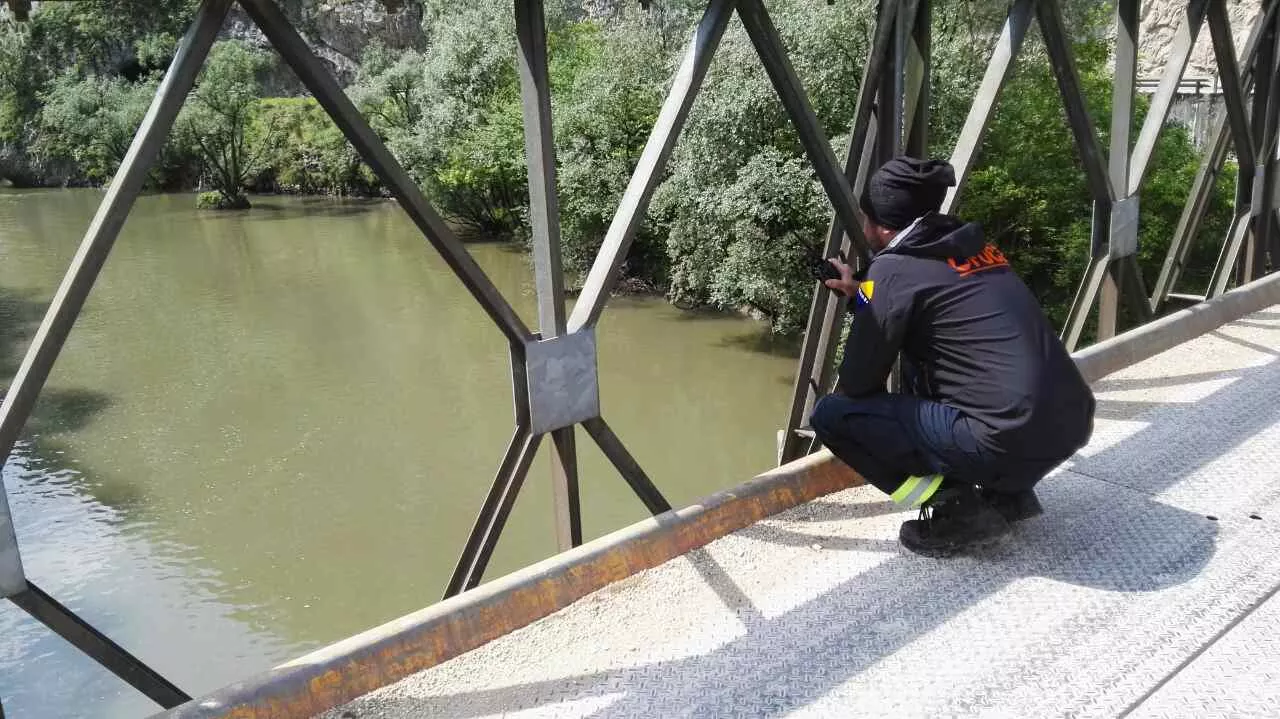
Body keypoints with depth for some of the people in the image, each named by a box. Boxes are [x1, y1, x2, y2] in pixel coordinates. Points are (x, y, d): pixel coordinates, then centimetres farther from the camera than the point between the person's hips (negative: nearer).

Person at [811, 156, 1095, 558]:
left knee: (832, 415, -1)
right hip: (1071, 423, 9)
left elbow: (857, 385, 0)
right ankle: (1007, 492, 21)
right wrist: (863, 295, 34)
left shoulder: (893, 269, -6)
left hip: (1010, 439, -8)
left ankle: (959, 510, -1)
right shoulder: (972, 246, 15)